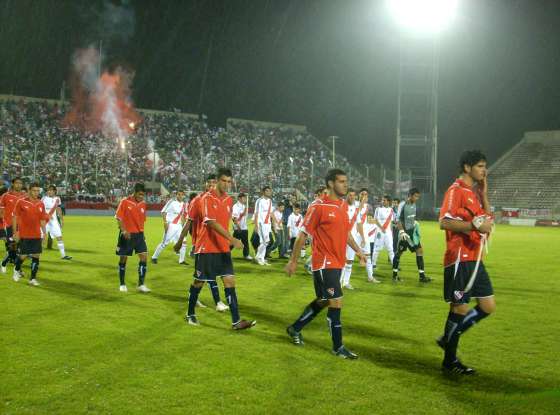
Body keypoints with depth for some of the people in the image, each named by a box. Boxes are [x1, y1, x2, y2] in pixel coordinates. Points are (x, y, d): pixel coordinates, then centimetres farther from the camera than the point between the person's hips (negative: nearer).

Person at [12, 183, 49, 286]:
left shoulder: (40, 204, 6)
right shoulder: (21, 202, -6)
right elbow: (15, 217, -2)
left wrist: (44, 232, 7)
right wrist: (15, 232, -6)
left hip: (36, 235, 3)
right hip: (24, 235, -3)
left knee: (36, 256, -1)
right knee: (22, 256, 2)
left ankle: (33, 278, 7)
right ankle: (17, 270, 33)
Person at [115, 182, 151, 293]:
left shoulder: (143, 204, 6)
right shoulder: (125, 202, -9)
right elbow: (118, 217, -9)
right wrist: (123, 230, -21)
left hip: (139, 234, 4)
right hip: (127, 235, -4)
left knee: (144, 257, -7)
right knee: (123, 259, 5)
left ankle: (141, 284, 0)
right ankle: (122, 284, 19)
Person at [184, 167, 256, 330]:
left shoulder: (229, 200, 7)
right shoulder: (207, 198, -14)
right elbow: (211, 223, -27)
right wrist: (232, 239, -35)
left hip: (223, 249, 5)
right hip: (206, 248, -5)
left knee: (230, 281, -3)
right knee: (199, 282, 8)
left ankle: (236, 321, -4)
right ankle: (190, 314, 29)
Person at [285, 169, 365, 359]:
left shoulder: (344, 205, 9)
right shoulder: (318, 206, -14)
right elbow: (303, 234, -10)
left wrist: (357, 250, 13)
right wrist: (293, 260, -9)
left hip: (337, 262, 8)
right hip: (324, 263, -8)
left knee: (322, 301, 17)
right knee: (336, 302, -8)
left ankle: (295, 328, 36)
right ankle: (338, 347, 5)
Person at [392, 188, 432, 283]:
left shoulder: (414, 204, 9)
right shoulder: (403, 205, -13)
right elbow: (398, 220, -15)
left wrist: (415, 223, 9)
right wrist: (402, 231, -22)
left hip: (412, 232, 7)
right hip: (405, 232, -7)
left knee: (419, 251, 1)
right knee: (399, 252, 2)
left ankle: (421, 275, 2)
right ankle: (395, 275, 14)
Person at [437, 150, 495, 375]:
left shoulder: (475, 192, 17)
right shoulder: (456, 190, -11)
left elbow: (487, 219, 18)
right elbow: (444, 222, -20)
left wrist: (484, 194, 9)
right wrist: (475, 225, -26)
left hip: (475, 259, 9)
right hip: (460, 259, -9)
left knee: (488, 306, 9)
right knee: (460, 308, -2)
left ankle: (448, 338, 21)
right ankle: (450, 361, 12)